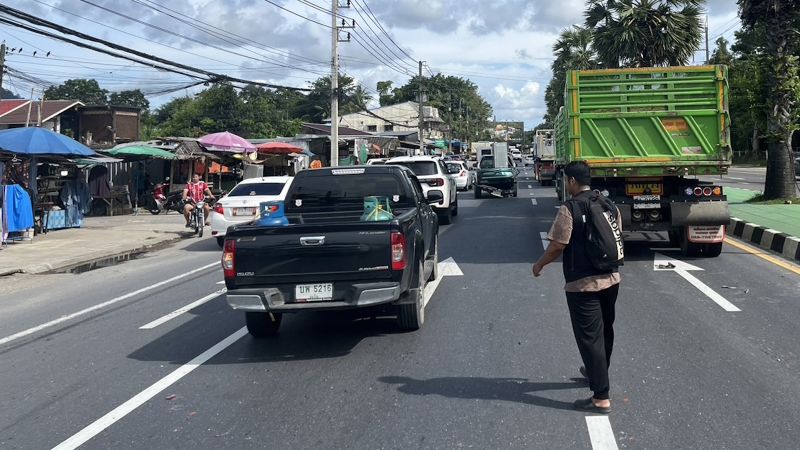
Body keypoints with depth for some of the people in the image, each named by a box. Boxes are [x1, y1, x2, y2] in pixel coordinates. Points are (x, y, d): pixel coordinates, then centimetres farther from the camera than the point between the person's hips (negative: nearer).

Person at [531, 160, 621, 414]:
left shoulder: (569, 208, -15)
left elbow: (557, 246, -15)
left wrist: (539, 264, 2)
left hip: (583, 284, -7)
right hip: (611, 278, 8)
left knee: (590, 337, -2)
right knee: (605, 330, 23)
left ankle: (601, 398, 1)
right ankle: (597, 373, 45)